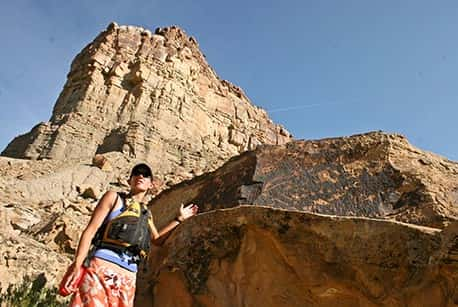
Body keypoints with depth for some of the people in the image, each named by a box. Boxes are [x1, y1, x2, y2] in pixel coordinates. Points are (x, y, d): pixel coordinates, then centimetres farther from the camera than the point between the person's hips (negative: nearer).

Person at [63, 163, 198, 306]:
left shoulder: (147, 214, 18)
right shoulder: (113, 197, 5)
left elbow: (156, 238, 31)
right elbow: (90, 230, -1)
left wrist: (179, 218, 28)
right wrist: (76, 266, -10)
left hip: (128, 277, 5)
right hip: (101, 267, -4)